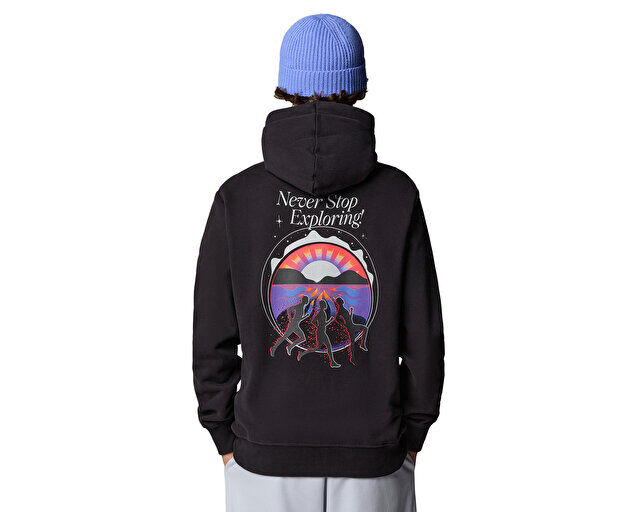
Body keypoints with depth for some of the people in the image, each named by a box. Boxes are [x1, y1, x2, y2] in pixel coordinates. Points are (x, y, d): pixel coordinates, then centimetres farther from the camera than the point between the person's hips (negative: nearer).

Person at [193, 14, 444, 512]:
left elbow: (212, 340, -5)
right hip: (374, 462, 1)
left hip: (267, 458, 0)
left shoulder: (238, 197, -9)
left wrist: (226, 439, 8)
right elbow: (424, 333, -5)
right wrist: (412, 435, 8)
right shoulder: (398, 194, -8)